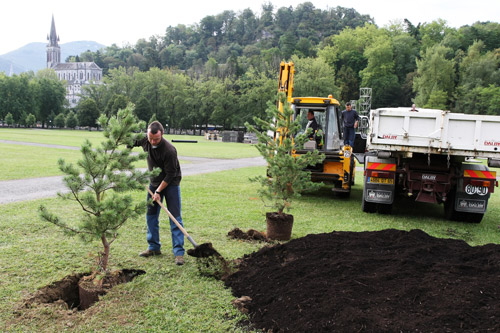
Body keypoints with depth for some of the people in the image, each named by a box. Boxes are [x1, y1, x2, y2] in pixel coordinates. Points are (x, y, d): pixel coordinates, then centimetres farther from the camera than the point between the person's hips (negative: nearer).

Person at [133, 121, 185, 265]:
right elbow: (131, 142, 12)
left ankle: (179, 252, -7)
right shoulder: (144, 140, -12)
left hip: (171, 183, -6)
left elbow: (170, 174, -23)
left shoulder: (169, 150, -30)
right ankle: (154, 247, 22)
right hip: (154, 182, 6)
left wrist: (158, 191, -20)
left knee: (175, 217, -9)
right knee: (151, 215, 9)